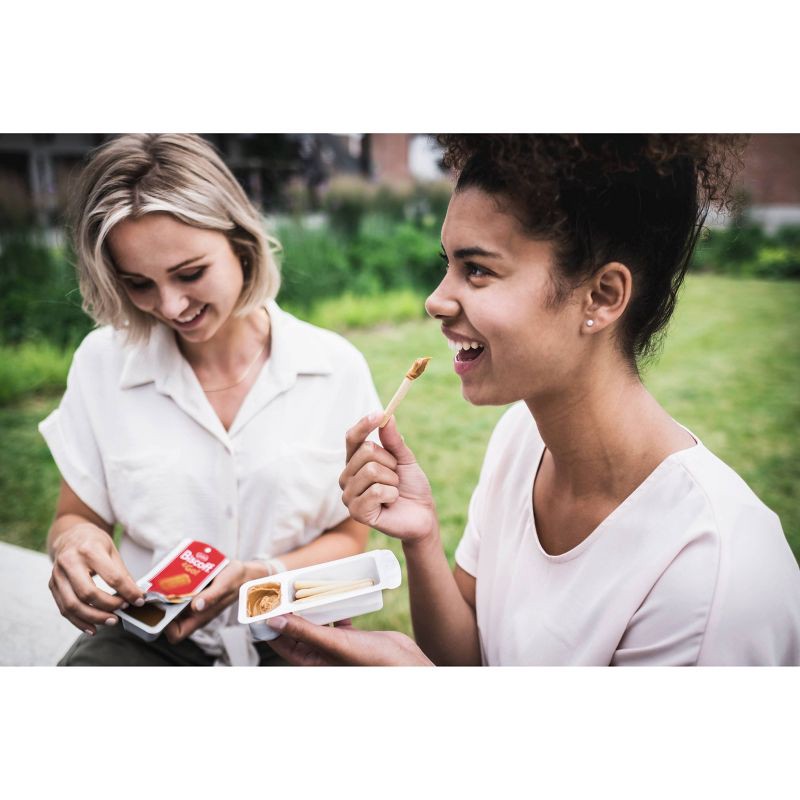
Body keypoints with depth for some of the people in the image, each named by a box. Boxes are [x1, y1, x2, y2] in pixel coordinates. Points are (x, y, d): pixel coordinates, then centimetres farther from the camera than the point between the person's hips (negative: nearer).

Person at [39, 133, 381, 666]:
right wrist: (72, 538, -17)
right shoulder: (102, 363, -3)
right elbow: (77, 516, 7)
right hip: (147, 637, 1)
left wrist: (265, 576, -18)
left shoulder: (336, 368, -6)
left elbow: (349, 537, 2)